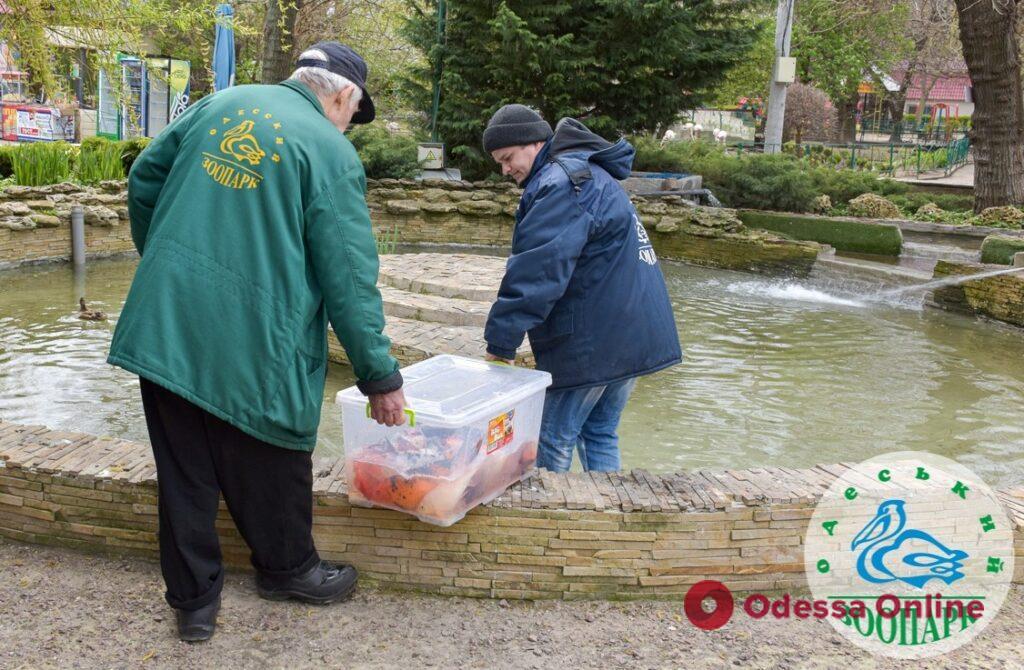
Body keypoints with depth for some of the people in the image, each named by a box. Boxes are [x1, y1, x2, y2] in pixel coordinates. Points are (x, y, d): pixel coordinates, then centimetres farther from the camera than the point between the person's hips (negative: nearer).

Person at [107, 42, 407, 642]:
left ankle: (194, 598, 28)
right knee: (271, 464, 17)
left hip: (163, 326, 5)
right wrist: (379, 375, -2)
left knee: (185, 473, 15)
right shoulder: (332, 152, -6)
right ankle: (288, 569, 39)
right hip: (252, 342, -5)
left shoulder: (220, 104, 11)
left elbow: (143, 180, 17)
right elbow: (350, 278, -9)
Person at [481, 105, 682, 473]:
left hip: (591, 342, -10)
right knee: (601, 434, 18)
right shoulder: (591, 174, 17)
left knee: (552, 442, 1)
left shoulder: (560, 184, -16)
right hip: (632, 335, 10)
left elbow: (537, 270, -24)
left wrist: (500, 341, -21)